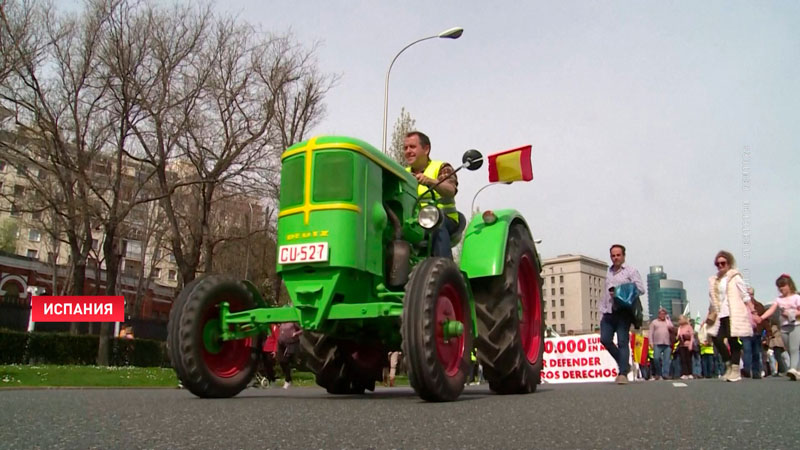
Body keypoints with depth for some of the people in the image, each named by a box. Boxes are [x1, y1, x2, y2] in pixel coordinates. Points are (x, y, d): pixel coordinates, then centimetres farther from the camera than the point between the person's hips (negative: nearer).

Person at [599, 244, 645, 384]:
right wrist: (602, 309, 12)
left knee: (622, 342, -9)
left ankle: (623, 373, -9)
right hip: (608, 313, 5)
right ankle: (624, 364, 15)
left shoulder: (631, 271, 5)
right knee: (605, 339, -4)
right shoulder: (609, 273, 22)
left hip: (623, 312, -5)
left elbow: (640, 289, -5)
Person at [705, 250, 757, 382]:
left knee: (733, 340, -7)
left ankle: (735, 370, 1)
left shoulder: (735, 277, 1)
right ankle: (729, 366, 10)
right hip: (720, 316, 5)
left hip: (734, 314, -5)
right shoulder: (713, 280, 15)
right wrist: (710, 315, 14)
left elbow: (745, 296, -1)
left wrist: (753, 312, -7)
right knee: (717, 339, -8)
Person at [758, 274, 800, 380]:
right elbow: (771, 310, -3)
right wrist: (761, 317, -18)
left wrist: (791, 313, -18)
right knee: (789, 350, 6)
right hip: (784, 327, 5)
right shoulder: (779, 299, 10)